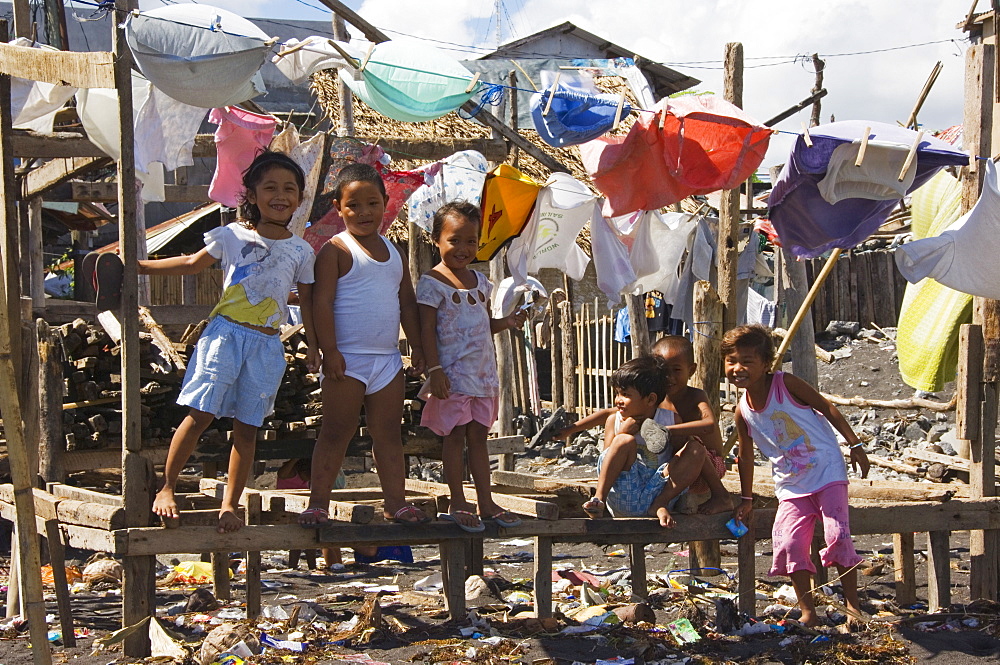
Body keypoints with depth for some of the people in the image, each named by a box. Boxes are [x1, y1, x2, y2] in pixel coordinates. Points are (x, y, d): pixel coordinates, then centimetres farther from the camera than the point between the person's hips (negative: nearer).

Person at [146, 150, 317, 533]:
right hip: (225, 333, -2)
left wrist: (312, 345, 7)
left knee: (247, 426, 3)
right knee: (201, 413, -9)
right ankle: (166, 488, 4)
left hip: (266, 345, 2)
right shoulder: (233, 236, 3)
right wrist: (139, 267, 12)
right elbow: (193, 264, 14)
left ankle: (229, 506, 10)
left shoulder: (301, 250, 7)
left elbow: (307, 300, 13)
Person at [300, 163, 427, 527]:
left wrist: (417, 347, 11)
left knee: (388, 433, 9)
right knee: (336, 432, -2)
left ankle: (396, 501, 15)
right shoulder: (335, 250, -6)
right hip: (347, 359, -6)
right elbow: (322, 301, -12)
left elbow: (408, 302, 17)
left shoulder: (393, 252, 14)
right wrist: (329, 351, -19)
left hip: (387, 358, 6)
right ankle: (318, 503, 3)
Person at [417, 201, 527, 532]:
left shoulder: (480, 281, 13)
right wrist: (434, 370, -18)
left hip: (483, 372, 6)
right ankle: (457, 503, 7)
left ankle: (486, 502, 14)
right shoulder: (432, 282, -8)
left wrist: (505, 322, 1)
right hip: (452, 374, -6)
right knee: (455, 436, -2)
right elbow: (427, 329, -12)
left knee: (478, 436, 10)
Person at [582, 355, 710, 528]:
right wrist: (623, 433, -11)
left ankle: (659, 505, -18)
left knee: (696, 449, -10)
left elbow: (679, 459, 15)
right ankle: (599, 499, -24)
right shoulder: (614, 420, 7)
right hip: (623, 499, -1)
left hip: (656, 492, 1)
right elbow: (606, 461, 3)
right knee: (625, 441, -23)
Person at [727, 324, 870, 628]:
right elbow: (746, 456, 11)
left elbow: (828, 409, -6)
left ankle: (853, 606, 1)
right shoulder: (743, 412, -1)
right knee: (789, 543, -11)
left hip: (827, 471, -4)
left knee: (837, 535, -12)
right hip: (791, 485, 4)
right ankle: (807, 611, 0)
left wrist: (855, 445, -8)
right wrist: (746, 499, 14)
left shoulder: (786, 384, -13)